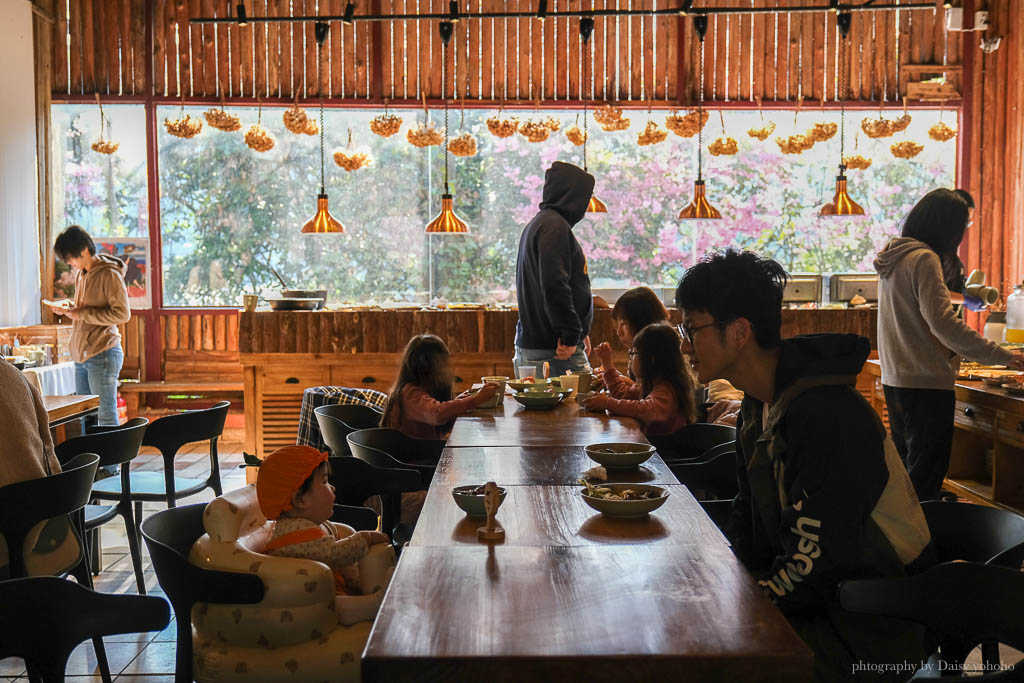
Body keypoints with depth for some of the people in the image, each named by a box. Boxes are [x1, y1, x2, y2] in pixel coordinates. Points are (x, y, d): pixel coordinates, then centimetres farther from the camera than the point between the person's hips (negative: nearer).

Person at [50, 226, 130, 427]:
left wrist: (82, 314, -16)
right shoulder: (82, 275, 16)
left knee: (106, 416, -4)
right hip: (82, 355, 9)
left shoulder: (109, 275, -11)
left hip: (102, 354, -9)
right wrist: (68, 310, 6)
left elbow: (122, 313, -17)